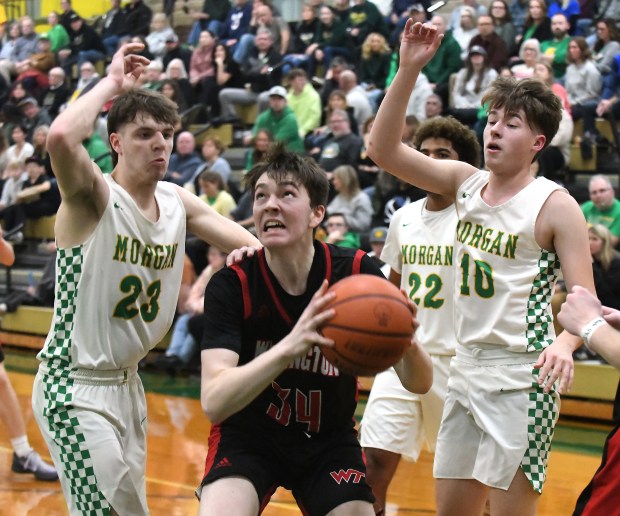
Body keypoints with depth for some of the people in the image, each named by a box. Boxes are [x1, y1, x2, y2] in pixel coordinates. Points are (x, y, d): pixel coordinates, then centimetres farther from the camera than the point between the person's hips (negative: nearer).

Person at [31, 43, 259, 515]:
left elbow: (252, 244, 9)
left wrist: (256, 251, -16)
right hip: (74, 387, -8)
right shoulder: (94, 196, -17)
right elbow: (61, 136, -38)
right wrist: (112, 83, -23)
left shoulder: (178, 202, 5)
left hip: (126, 383, 8)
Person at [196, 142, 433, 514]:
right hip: (247, 434, -2)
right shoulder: (231, 285, -20)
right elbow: (213, 403, -31)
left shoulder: (356, 273, -15)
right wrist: (289, 346, -47)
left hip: (328, 439, 2)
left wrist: (408, 343, -39)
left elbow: (419, 383, -15)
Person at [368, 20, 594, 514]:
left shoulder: (554, 205, -10)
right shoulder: (465, 182, 7)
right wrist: (409, 69, -10)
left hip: (521, 377, -6)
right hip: (466, 369, 6)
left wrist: (564, 343, -34)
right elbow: (383, 149, 0)